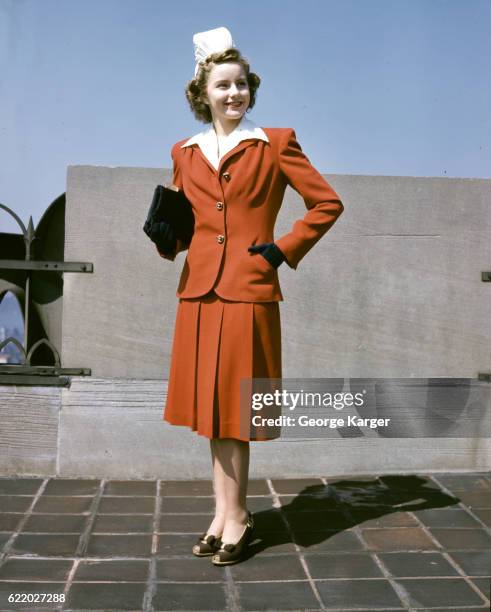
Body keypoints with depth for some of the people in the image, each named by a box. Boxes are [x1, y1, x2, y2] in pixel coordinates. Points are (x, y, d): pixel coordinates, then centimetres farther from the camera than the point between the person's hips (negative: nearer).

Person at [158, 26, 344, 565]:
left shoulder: (275, 143, 1)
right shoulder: (185, 152, 13)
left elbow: (327, 203, 2)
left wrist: (284, 249, -5)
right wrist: (168, 237, 0)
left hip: (249, 292, -4)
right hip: (199, 291, 5)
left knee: (233, 406, 0)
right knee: (211, 405, 9)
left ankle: (234, 515, 15)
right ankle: (227, 513, 22)